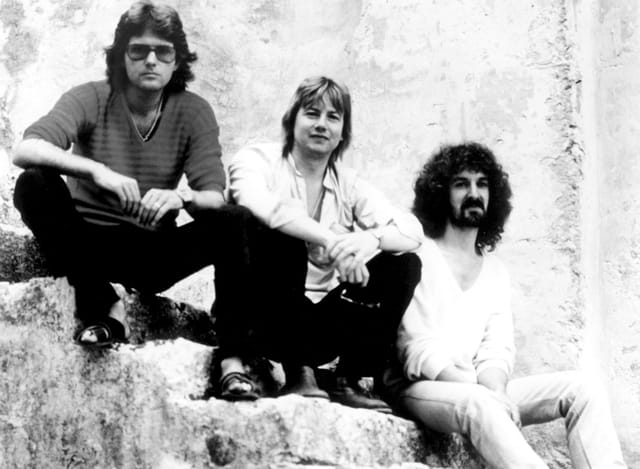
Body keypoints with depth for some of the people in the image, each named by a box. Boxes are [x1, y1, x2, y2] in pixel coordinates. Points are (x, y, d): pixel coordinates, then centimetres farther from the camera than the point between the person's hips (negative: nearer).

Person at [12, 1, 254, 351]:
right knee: (34, 183, -27)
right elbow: (24, 151, -25)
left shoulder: (193, 112, -3)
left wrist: (183, 197, -36)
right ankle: (101, 306, -18)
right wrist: (95, 170, -42)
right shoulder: (91, 99, -8)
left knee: (237, 222, -24)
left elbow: (215, 197, -11)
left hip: (154, 253, 1)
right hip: (87, 245, -1)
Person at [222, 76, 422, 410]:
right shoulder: (259, 160, -2)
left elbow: (412, 230, -3)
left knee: (404, 265, -8)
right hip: (265, 318, -4)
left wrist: (370, 238, -25)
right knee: (282, 238, -29)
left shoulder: (347, 183, 9)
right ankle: (298, 374, -23)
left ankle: (349, 381, -9)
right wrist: (332, 241, -34)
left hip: (320, 325, 4)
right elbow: (260, 205, -27)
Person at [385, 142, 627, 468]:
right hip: (419, 388, -6)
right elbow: (416, 350, -11)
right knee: (480, 403, -39)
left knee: (580, 389, -14)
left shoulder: (496, 272, 17)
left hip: (478, 391, 6)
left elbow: (496, 351, 7)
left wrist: (495, 391, -18)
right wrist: (486, 392, -23)